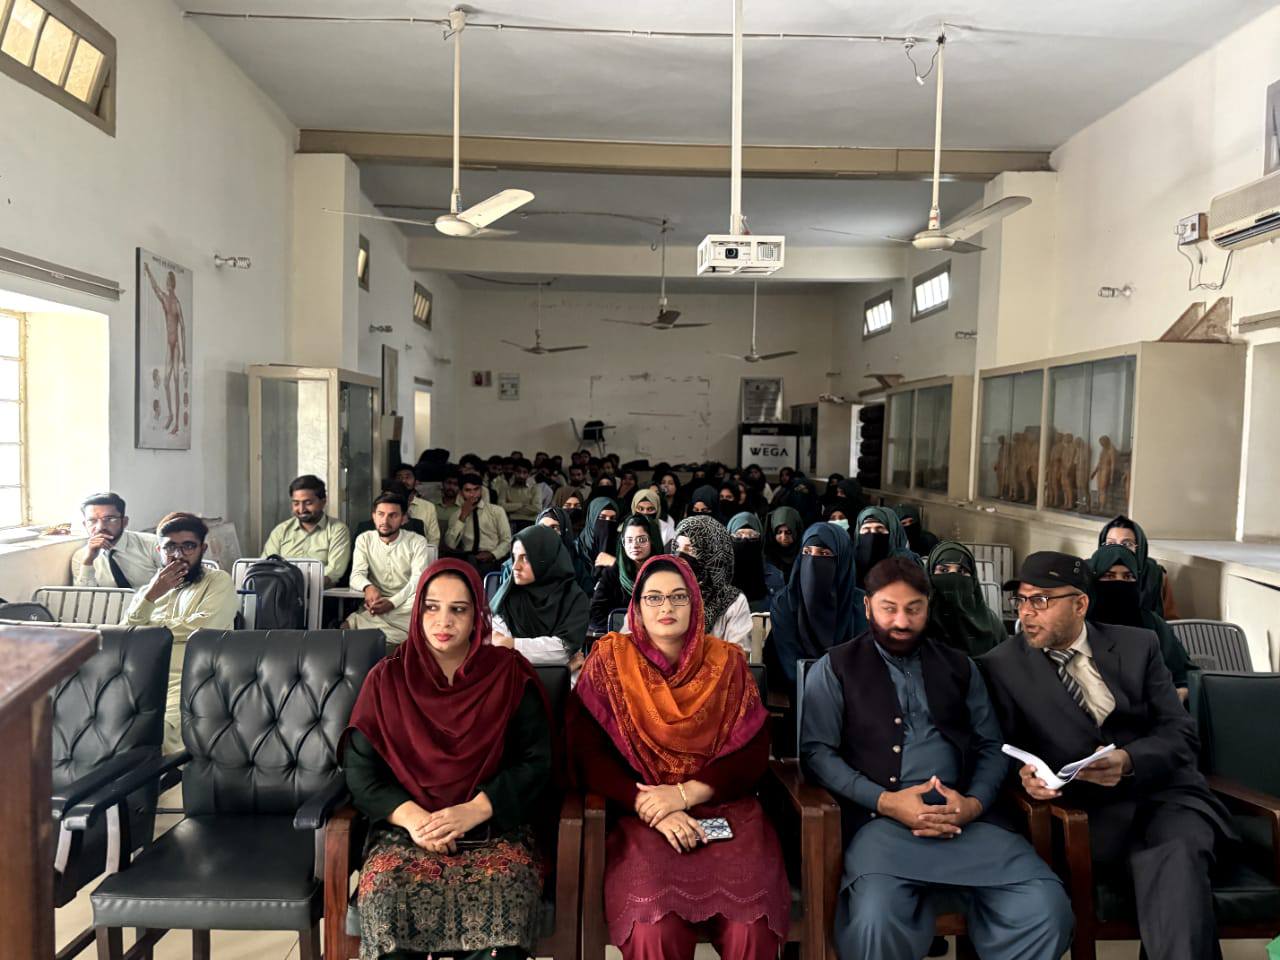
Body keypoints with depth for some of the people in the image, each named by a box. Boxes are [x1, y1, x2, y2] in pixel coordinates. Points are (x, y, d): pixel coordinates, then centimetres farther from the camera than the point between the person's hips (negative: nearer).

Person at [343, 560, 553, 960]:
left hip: (493, 829, -1)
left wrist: (474, 811, -16)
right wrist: (410, 816, -15)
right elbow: (360, 769, 2)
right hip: (406, 831, 1)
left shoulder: (510, 675, 3)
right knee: (386, 900, -30)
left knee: (501, 904, -32)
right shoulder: (388, 678, 6)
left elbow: (537, 763, -2)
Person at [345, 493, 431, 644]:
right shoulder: (364, 539, 8)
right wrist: (368, 587, -29)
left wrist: (392, 602, -28)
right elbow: (356, 575, -3)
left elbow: (418, 579, -11)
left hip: (406, 606, -2)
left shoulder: (417, 541, 1)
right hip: (377, 604, 2)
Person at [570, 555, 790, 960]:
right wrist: (653, 810, -16)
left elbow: (753, 756, 1)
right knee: (655, 927, -29)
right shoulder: (609, 660, 2)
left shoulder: (728, 662, 6)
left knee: (749, 924, -25)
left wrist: (684, 794, -13)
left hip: (723, 809, 2)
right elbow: (589, 756, -4)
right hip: (641, 815, -1)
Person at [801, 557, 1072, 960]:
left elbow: (992, 746, 14)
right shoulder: (834, 668, 7)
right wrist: (884, 801, -13)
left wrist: (975, 803, -6)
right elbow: (817, 751, -1)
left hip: (965, 817, 4)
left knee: (1047, 907, -20)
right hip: (880, 820, -3)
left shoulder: (959, 666, 18)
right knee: (876, 923, -32)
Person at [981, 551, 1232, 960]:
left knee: (1177, 854, -32)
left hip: (1163, 793, 2)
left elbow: (1181, 735, 4)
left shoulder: (1138, 645, 8)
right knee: (1173, 865, -31)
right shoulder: (1002, 665, 3)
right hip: (1083, 809, -1)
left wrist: (1129, 761, -17)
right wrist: (1023, 774, -20)